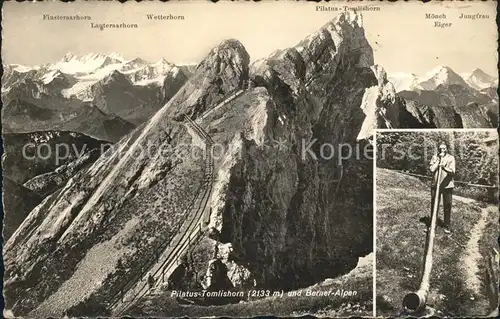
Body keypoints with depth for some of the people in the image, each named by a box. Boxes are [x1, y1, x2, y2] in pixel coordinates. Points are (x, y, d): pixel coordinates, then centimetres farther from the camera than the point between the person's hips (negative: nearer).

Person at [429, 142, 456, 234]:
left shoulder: (451, 158, 1)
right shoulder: (435, 157, 6)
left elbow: (452, 171, -12)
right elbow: (432, 169, -8)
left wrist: (444, 168, -32)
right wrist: (438, 159, -8)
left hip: (447, 185, -1)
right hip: (435, 184, 1)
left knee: (447, 206, 3)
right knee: (434, 205, 6)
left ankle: (447, 226, 15)